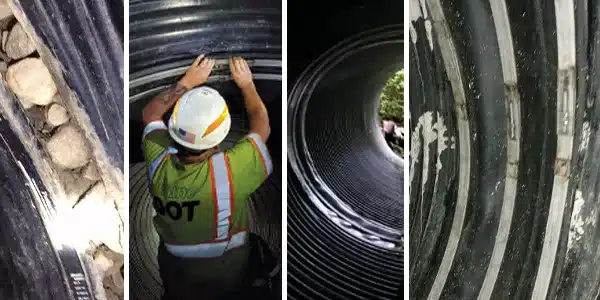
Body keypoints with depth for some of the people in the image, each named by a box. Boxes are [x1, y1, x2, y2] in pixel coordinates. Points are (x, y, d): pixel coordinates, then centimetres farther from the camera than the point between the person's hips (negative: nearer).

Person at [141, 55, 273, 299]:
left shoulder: (159, 162, -30)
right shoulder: (231, 172, -39)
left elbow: (150, 113, -7)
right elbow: (261, 127, -18)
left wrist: (187, 82, -3)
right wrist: (246, 84, -4)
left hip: (174, 264, 2)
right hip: (225, 269, -2)